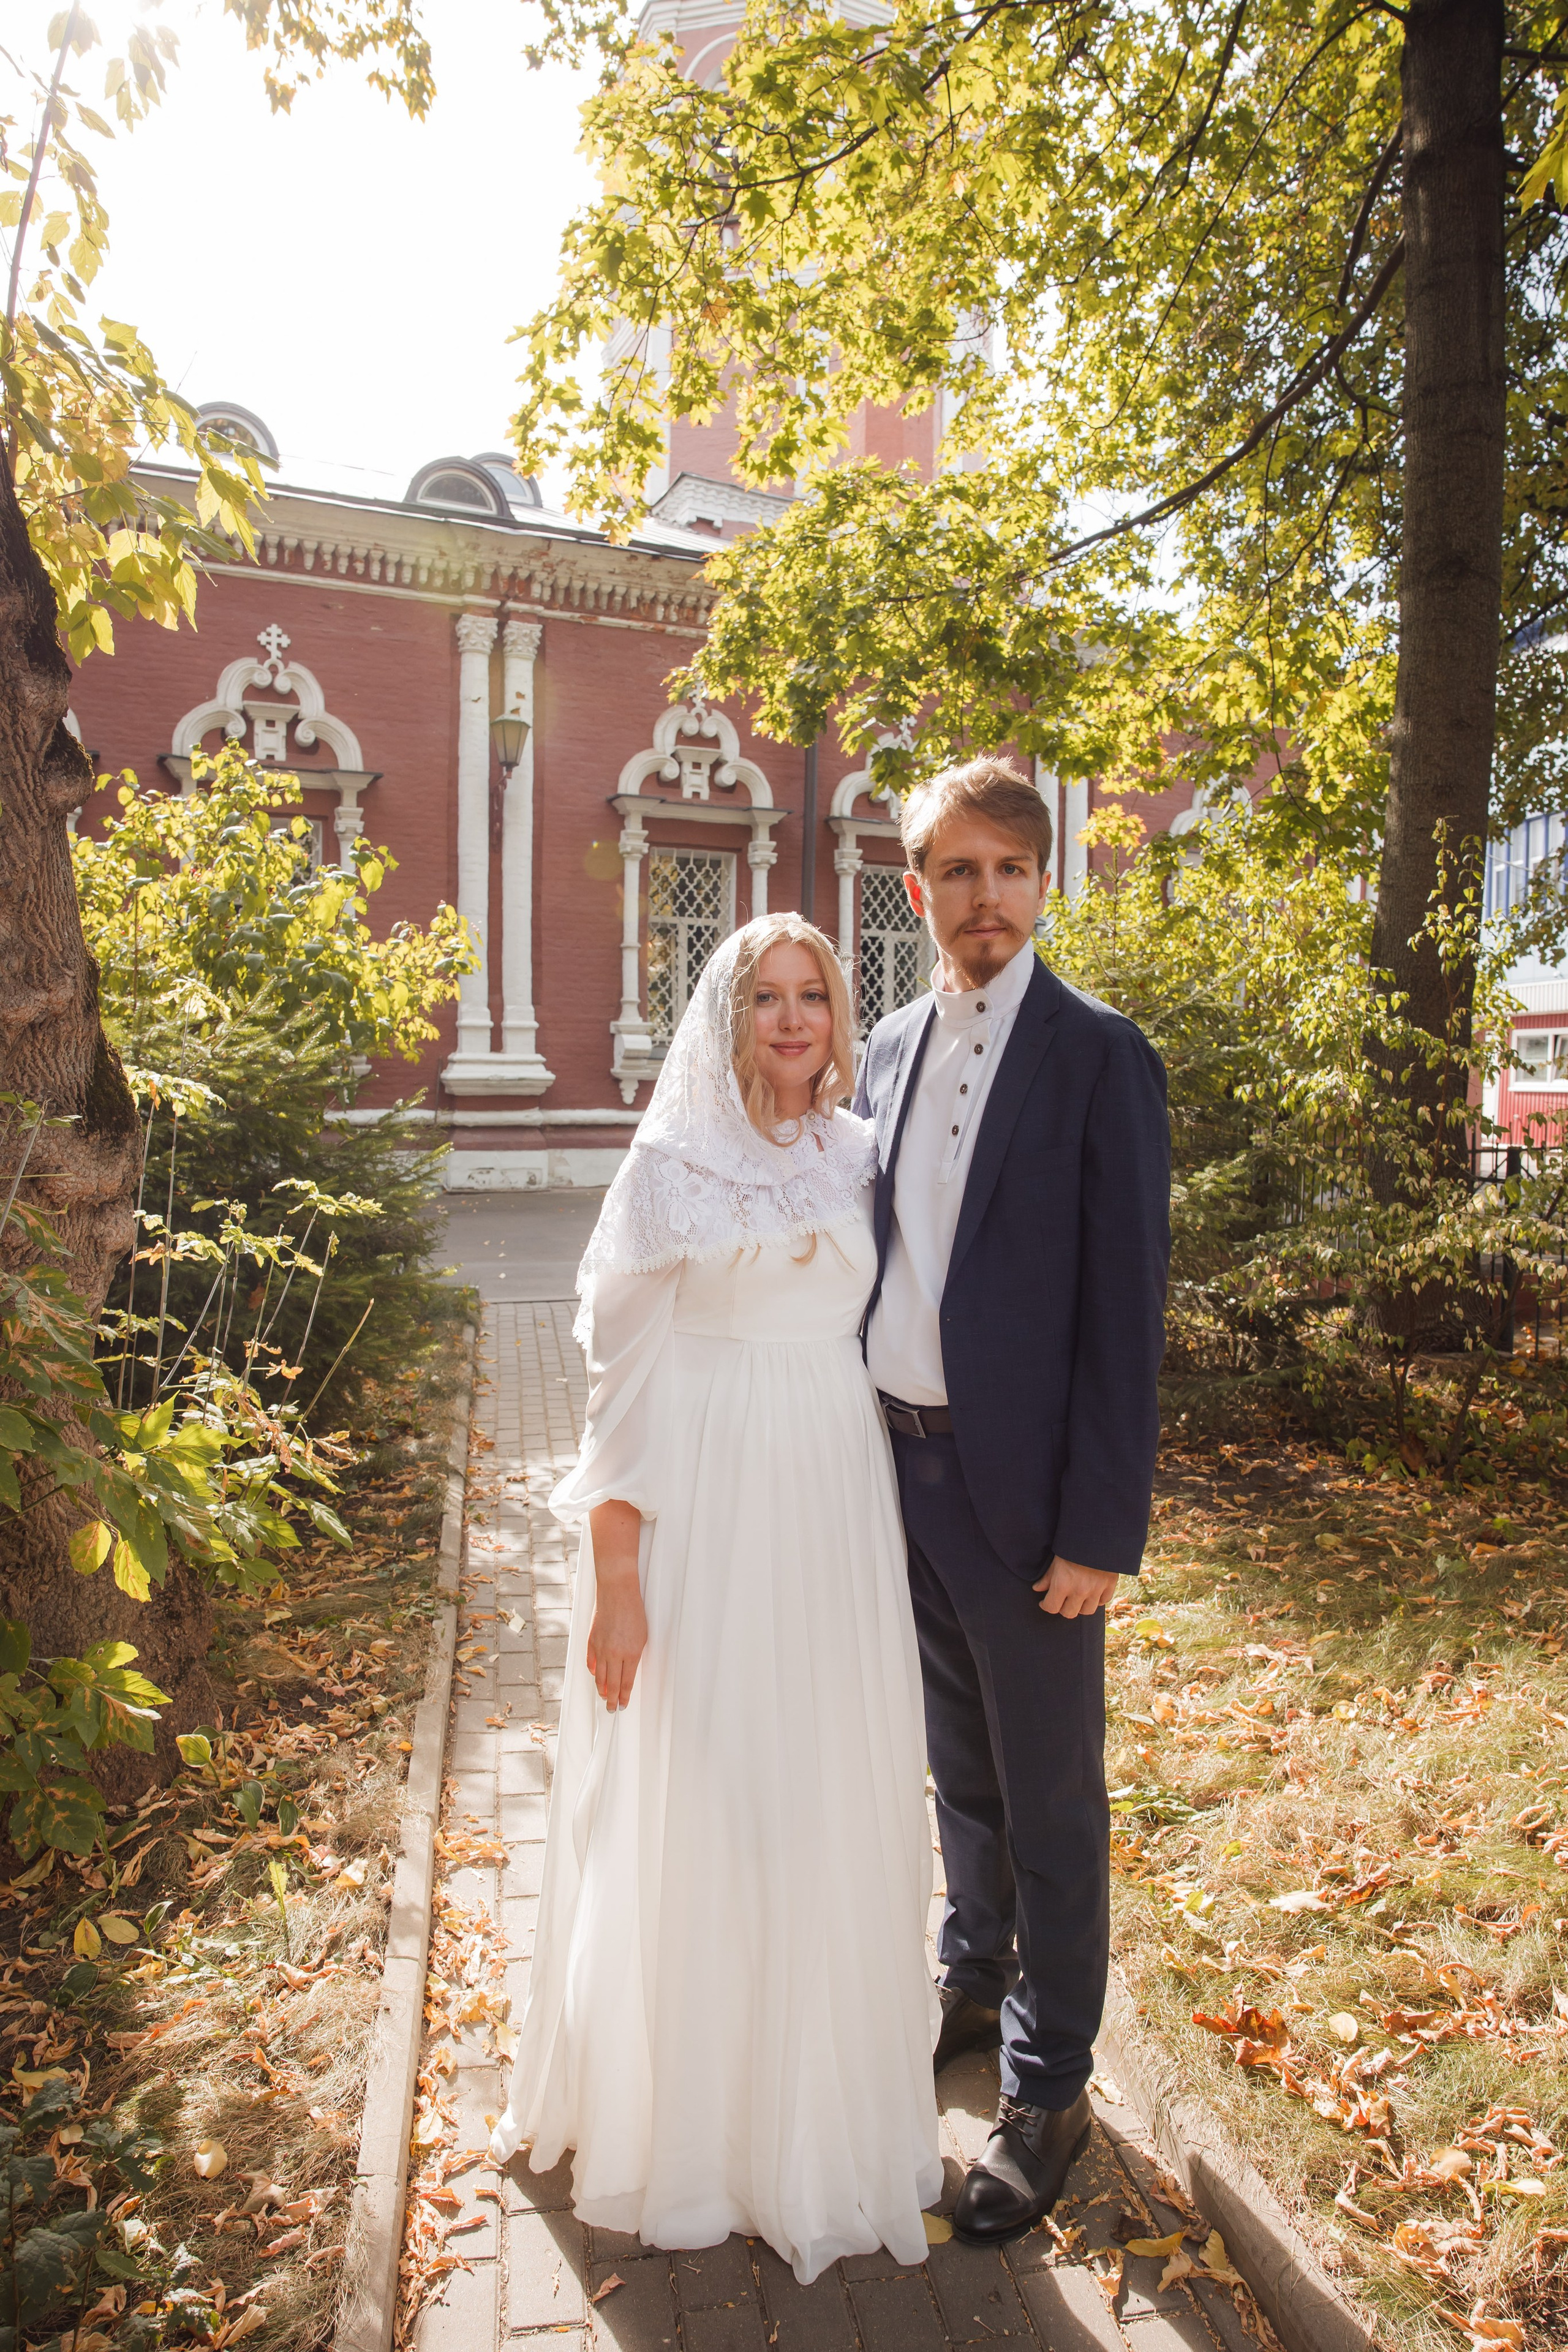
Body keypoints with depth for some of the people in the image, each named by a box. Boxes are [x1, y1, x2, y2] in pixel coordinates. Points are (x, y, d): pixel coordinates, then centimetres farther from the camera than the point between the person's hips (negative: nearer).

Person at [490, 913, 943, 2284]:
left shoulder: (862, 1158, 6)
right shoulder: (671, 1165, -5)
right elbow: (624, 1373, -6)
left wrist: (896, 1525, 8)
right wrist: (614, 1574, -9)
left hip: (839, 1513, 4)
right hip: (705, 1514, -3)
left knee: (836, 1806, 13)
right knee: (695, 1816, 8)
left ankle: (824, 2104, 37)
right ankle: (686, 2108, 33)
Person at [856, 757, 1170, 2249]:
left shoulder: (1100, 1060, -10)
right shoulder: (885, 1051, 7)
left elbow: (1125, 1305, -12)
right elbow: (876, 1255, 10)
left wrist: (1101, 1528, -14)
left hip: (1022, 1487, -5)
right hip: (896, 1467, 5)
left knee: (1051, 1798, 11)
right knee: (957, 1767, 23)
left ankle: (1048, 2089, 31)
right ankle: (973, 1983, 46)